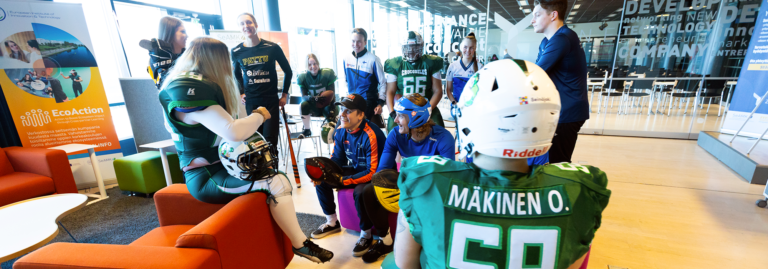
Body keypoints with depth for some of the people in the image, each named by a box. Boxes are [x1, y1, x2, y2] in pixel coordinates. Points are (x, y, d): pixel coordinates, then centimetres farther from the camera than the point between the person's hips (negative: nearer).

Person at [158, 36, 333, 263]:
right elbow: (234, 132, -32)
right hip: (207, 177, -10)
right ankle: (300, 245, -6)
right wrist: (259, 114, -14)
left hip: (225, 164, 10)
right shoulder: (187, 90, -20)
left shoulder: (203, 84, 13)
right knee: (277, 182, -22)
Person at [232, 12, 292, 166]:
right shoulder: (236, 52, 1)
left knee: (270, 141, -2)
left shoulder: (272, 47, -5)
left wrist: (284, 95, 4)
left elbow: (288, 71, 5)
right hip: (251, 102, 2)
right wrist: (241, 93, 9)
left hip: (271, 101, -2)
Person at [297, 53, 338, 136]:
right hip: (314, 107, 1)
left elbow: (331, 93, -12)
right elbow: (303, 96, -11)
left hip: (327, 105, -1)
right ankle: (307, 130, -7)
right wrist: (310, 98, -36)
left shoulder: (327, 73, -13)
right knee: (304, 105, -28)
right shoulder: (303, 77, -8)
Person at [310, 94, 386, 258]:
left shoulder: (371, 135, -29)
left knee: (360, 192, -36)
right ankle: (332, 223, 18)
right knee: (321, 181, -3)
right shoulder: (341, 130, -7)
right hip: (355, 169, 8)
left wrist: (343, 180, -34)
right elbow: (336, 158, 3)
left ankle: (366, 235, -7)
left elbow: (373, 172, -29)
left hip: (374, 175, -7)